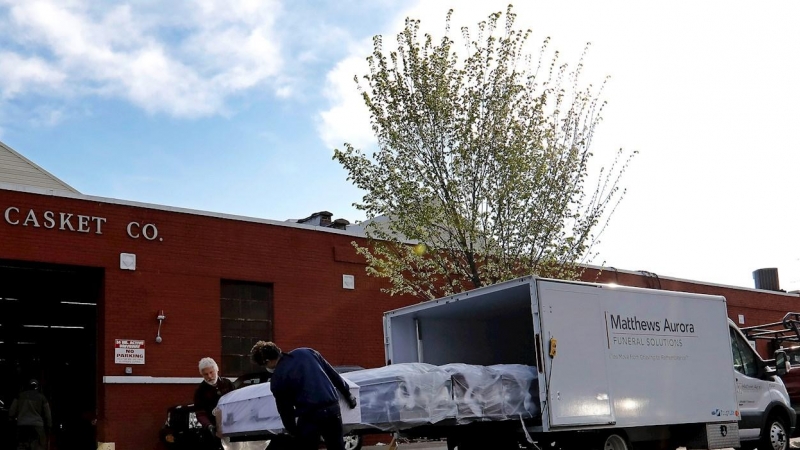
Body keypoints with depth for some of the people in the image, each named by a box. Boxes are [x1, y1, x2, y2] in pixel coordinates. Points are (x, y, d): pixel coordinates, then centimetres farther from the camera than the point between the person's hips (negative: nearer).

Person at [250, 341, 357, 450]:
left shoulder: (277, 379, -1)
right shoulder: (306, 352, 10)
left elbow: (285, 410, 6)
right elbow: (333, 375, 15)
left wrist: (292, 432, 21)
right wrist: (348, 395, 24)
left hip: (309, 416, -5)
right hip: (333, 408, 5)